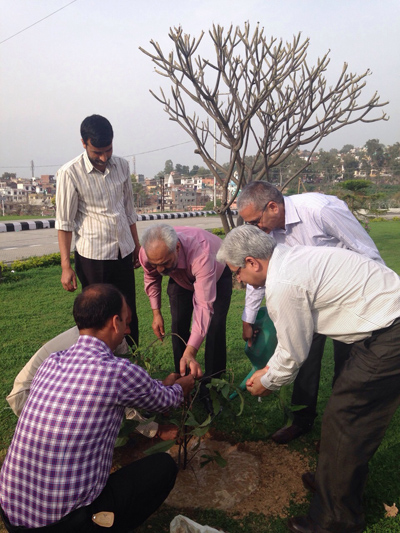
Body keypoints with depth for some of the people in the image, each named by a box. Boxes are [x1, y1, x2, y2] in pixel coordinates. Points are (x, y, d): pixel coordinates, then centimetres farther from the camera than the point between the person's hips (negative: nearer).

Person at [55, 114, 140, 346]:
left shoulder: (122, 165, 3)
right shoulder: (70, 173, -12)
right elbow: (65, 222, -9)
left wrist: (137, 245, 14)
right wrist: (66, 266, -10)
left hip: (124, 252, 5)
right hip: (93, 257, -4)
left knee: (129, 314, 14)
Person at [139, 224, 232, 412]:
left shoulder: (201, 254, -49)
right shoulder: (147, 253, -32)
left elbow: (204, 306, -52)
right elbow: (151, 279, -5)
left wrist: (190, 352, -59)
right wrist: (156, 313, -9)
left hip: (216, 275, -4)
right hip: (181, 278, 4)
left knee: (215, 328, -18)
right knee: (178, 325, -8)